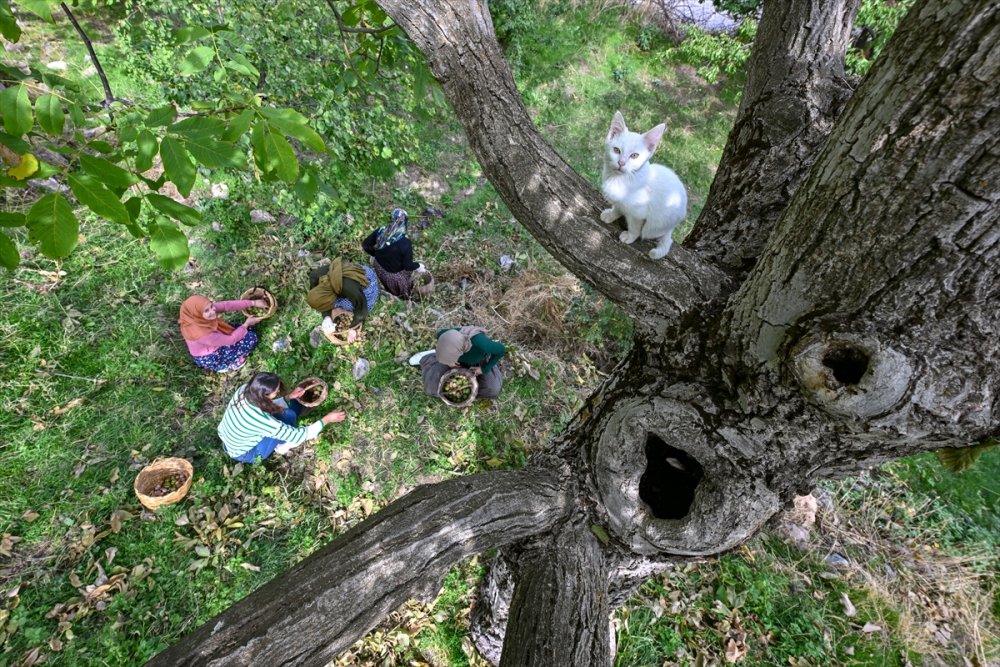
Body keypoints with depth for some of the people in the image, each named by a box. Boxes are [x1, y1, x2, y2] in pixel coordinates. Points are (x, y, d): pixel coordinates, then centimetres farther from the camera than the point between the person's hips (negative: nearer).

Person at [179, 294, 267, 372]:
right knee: (251, 338, -14)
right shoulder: (201, 333, -40)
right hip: (210, 358, -7)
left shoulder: (198, 317, -23)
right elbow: (231, 340, -27)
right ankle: (227, 365, 3)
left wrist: (253, 303, -18)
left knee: (249, 329, 6)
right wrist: (246, 324, -16)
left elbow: (226, 305, -17)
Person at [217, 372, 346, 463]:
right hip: (244, 453, -6)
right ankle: (282, 447, 8)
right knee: (288, 416, -16)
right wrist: (326, 419, -24)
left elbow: (266, 403, 1)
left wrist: (289, 396, -11)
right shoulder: (261, 420, -41)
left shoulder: (245, 389, -22)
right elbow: (297, 436, -30)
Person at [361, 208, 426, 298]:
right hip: (395, 275, -4)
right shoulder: (405, 242, -34)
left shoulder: (380, 231, -20)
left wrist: (376, 254, 11)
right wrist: (418, 266, -6)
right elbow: (408, 266, -25)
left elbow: (365, 245, -6)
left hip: (379, 269, 4)